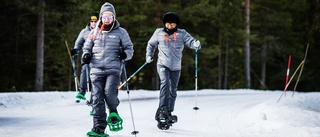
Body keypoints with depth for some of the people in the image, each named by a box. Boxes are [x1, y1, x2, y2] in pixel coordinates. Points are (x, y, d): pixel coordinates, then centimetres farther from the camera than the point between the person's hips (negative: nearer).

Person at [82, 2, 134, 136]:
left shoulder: (121, 32, 7)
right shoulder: (95, 32, 13)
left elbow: (130, 48, 11)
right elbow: (87, 47, 23)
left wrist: (125, 54, -11)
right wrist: (86, 55, 1)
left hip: (113, 69, -2)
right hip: (97, 69, 2)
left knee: (109, 92, -21)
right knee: (97, 98, -4)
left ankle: (113, 112, 11)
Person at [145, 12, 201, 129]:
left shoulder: (182, 34, 2)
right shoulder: (159, 33, 4)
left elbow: (190, 41, -12)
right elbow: (151, 44, 19)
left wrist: (196, 44, -33)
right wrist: (149, 55, 10)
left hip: (176, 67, 2)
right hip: (163, 64, -2)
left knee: (173, 90, 8)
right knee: (165, 82, -26)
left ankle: (168, 113, 21)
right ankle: (162, 109, -30)